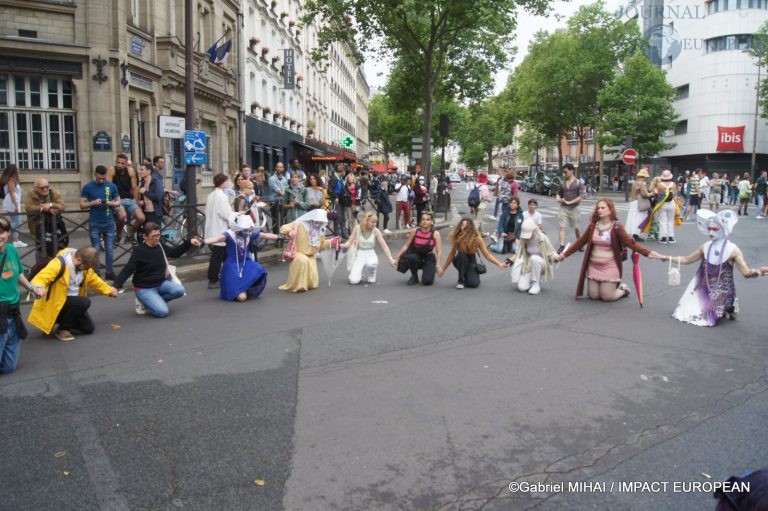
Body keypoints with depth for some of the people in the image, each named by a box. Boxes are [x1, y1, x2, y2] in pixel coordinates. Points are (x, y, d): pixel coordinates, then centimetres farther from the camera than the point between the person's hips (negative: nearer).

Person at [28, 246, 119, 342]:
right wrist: (38, 288, -56)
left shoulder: (83, 264, -3)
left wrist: (109, 290, 14)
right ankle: (62, 329, -13)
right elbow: (41, 278, -35)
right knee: (84, 302, -32)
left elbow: (93, 279, 14)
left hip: (72, 301, 8)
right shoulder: (59, 263, -27)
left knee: (89, 328, 6)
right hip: (56, 302, -8)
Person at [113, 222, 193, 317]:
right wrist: (116, 286, -33)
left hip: (161, 283, 6)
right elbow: (127, 270, -21)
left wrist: (188, 242, 4)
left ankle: (154, 301, 2)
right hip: (144, 288, -6)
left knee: (179, 290, -22)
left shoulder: (161, 246, 0)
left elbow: (176, 252, 17)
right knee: (163, 312, -22)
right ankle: (142, 301, 7)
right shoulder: (139, 251, -18)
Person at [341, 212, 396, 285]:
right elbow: (350, 242, -1)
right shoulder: (357, 228, -7)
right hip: (359, 255, 0)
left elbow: (384, 246, -8)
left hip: (371, 254, 0)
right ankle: (361, 271, 17)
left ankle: (370, 276, -3)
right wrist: (342, 245, -23)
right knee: (354, 280, -21)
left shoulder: (376, 231, -7)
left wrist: (391, 259, -19)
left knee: (371, 263, -40)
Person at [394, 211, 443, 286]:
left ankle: (429, 272, 18)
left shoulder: (435, 233, -15)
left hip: (429, 258, -1)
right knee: (412, 258, -36)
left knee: (427, 281, -21)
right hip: (416, 256, 1)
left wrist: (438, 266, -27)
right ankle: (414, 276, -7)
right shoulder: (415, 231, -10)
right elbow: (406, 245, -1)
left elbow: (439, 251, -17)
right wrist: (397, 257, -6)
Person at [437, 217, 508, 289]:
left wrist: (499, 264, -26)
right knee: (462, 254, -36)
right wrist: (443, 268, -3)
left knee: (473, 283, -23)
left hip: (471, 262, 0)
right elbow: (451, 254, -7)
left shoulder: (477, 238, -20)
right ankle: (461, 280, -17)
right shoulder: (457, 237, -19)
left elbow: (487, 254, -15)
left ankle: (467, 276, 15)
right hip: (461, 261, 0)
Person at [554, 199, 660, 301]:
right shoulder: (593, 226, 1)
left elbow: (631, 242, -17)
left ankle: (622, 288, 27)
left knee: (607, 297, -6)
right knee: (593, 296, 3)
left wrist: (648, 253, -31)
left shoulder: (616, 227, -11)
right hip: (594, 266, 4)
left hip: (609, 267, -4)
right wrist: (564, 255, 5)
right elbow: (580, 242, 6)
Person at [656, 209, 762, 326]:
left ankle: (727, 310, 22)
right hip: (705, 290, 4)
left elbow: (746, 272, -19)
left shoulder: (732, 250, -14)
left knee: (709, 318, -10)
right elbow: (686, 260, 9)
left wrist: (756, 272, -42)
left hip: (722, 293, -4)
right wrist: (666, 257, 4)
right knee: (687, 313, 2)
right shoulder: (705, 247, -2)